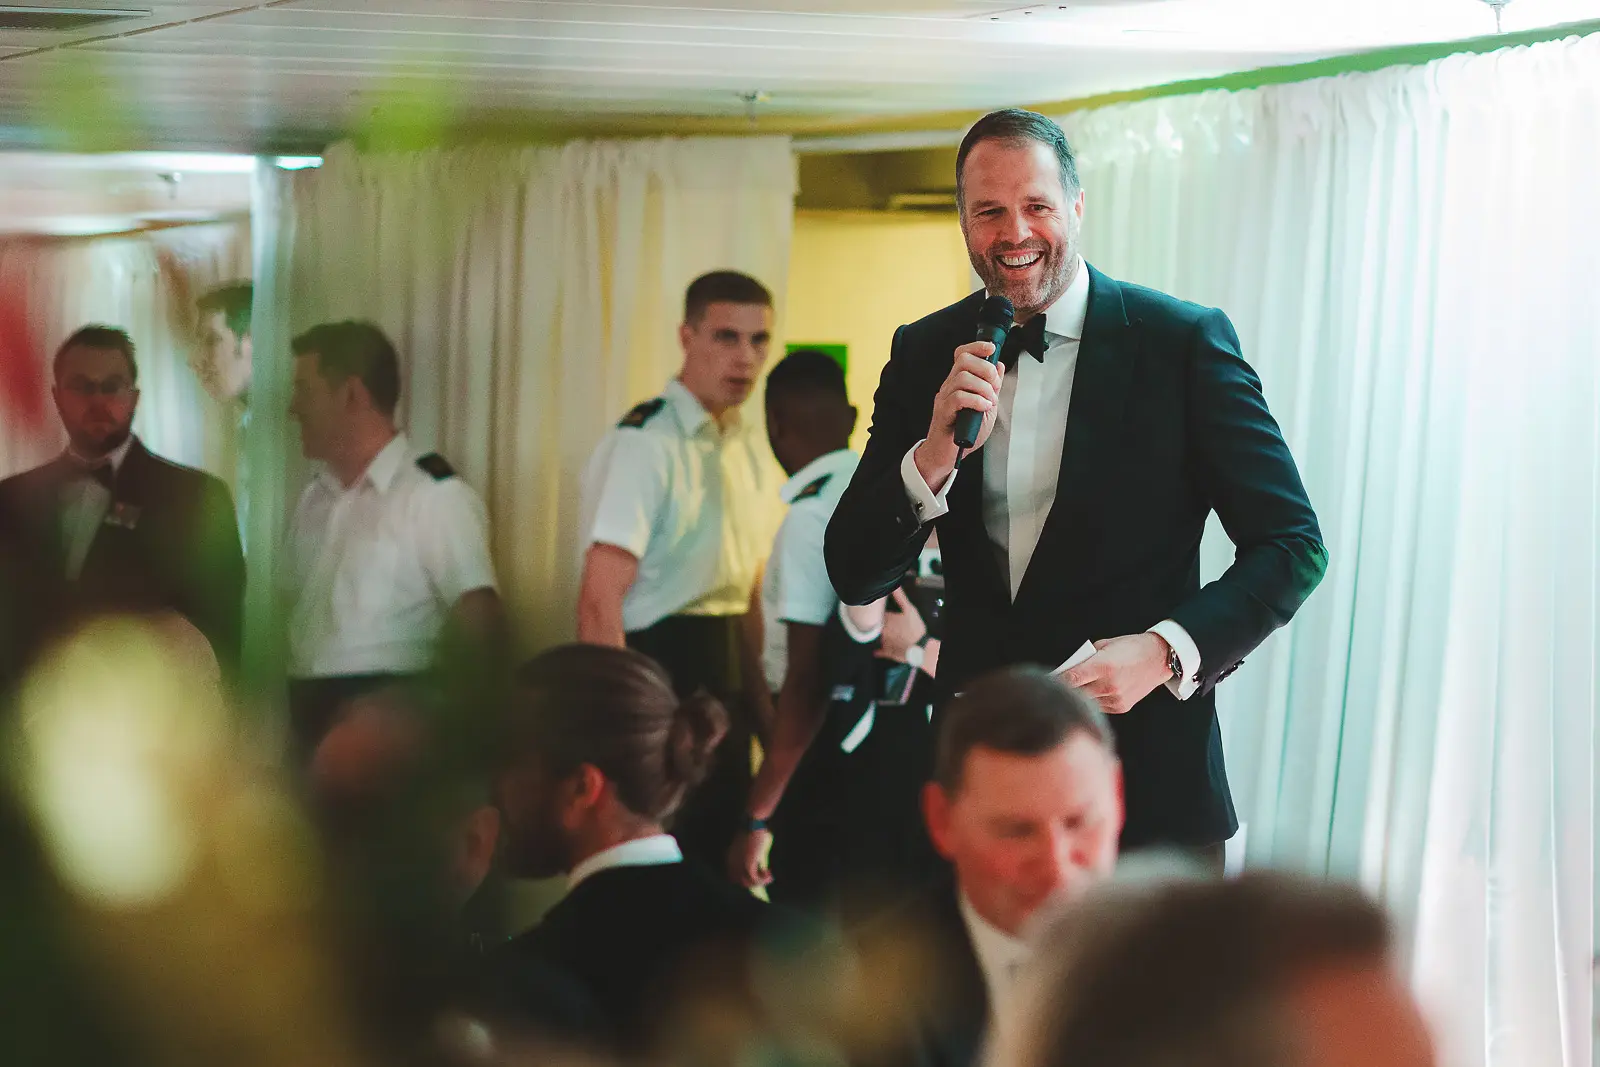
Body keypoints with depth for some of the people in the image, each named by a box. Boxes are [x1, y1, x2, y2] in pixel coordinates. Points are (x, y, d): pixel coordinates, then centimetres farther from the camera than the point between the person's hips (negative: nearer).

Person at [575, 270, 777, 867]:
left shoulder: (748, 448, 12)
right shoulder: (645, 443, -14)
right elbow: (601, 598, -20)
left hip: (728, 680, 8)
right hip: (664, 672, -8)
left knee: (722, 852, 14)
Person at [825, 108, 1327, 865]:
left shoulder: (1182, 341, -4)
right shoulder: (926, 354, 6)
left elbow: (1292, 544, -4)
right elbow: (854, 576, 3)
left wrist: (1165, 652, -18)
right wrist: (936, 451, -15)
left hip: (1149, 781, -3)